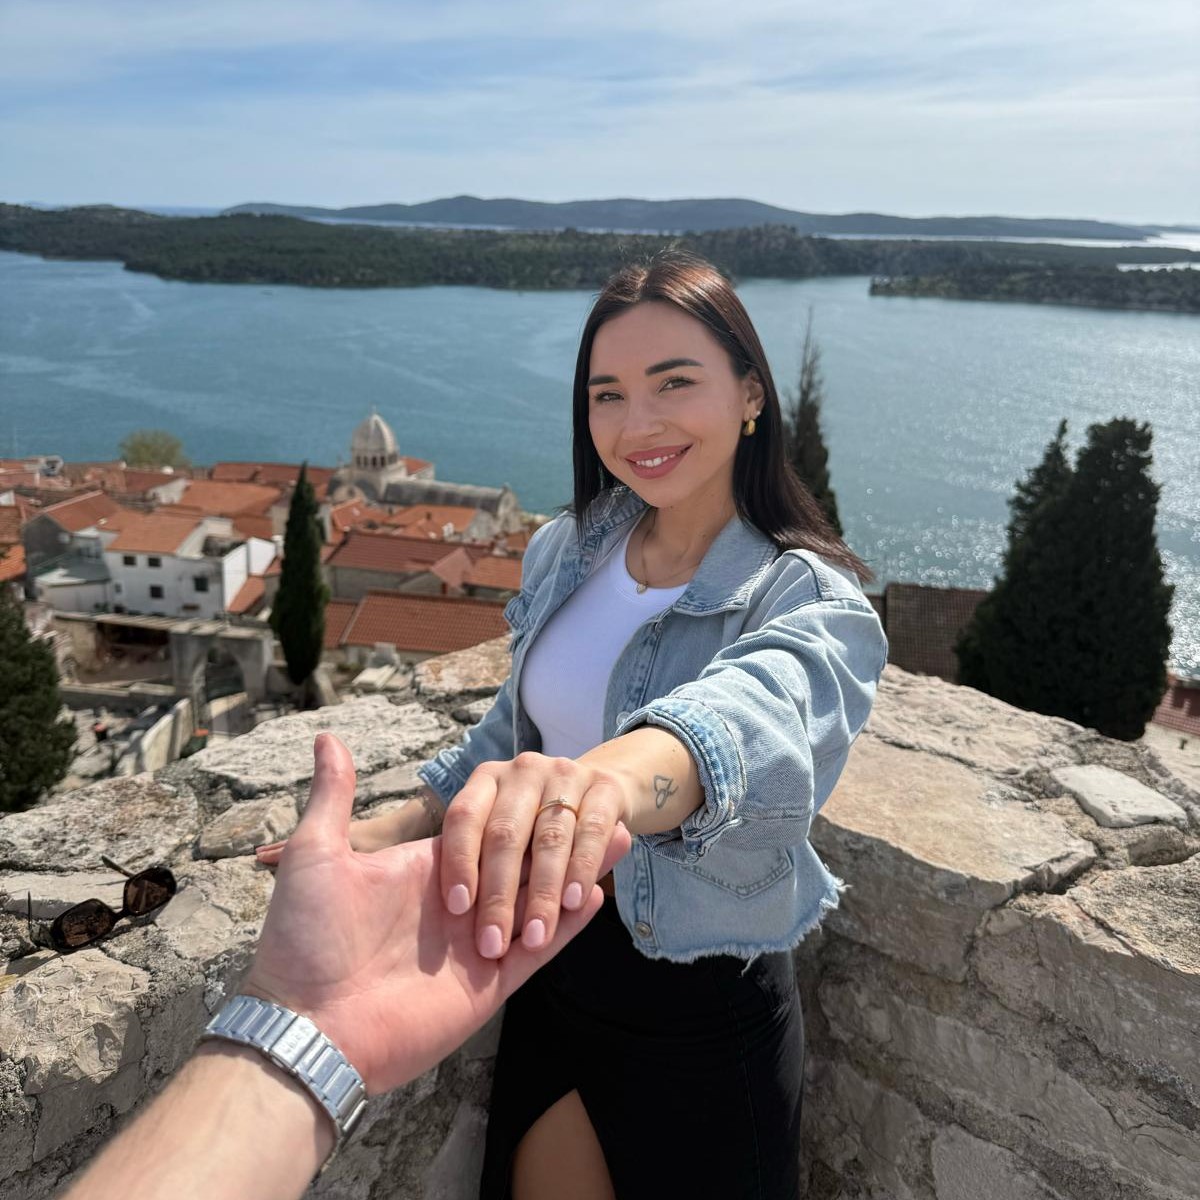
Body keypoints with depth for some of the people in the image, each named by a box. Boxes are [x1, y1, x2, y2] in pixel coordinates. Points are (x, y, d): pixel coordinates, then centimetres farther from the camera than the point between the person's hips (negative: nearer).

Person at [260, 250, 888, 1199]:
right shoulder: (568, 551, -3)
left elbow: (757, 712, -44)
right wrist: (399, 830, 4)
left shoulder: (812, 602, -20)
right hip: (554, 959, 5)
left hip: (707, 1016, -4)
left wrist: (613, 775, -64)